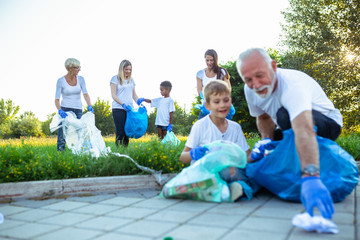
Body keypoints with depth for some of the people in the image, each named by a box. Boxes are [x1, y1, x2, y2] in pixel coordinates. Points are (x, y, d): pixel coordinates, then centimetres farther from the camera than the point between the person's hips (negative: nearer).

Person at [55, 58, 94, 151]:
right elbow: (57, 99, -7)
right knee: (62, 135, -6)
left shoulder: (80, 79, 4)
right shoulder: (61, 81, -5)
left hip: (78, 110, 3)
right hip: (65, 110, -3)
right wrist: (60, 110, -25)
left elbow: (85, 94, -6)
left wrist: (89, 106, -23)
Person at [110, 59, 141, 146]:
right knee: (120, 132, -8)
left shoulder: (131, 80, 18)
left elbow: (134, 95, 19)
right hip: (118, 109, -5)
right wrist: (123, 104, -19)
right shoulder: (115, 79, 2)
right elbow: (113, 95, -5)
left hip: (129, 109, 5)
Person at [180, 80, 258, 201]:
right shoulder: (200, 126, -3)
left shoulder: (235, 127, 9)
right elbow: (182, 157, -2)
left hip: (230, 171, 4)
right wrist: (193, 154, -25)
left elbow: (247, 156, 10)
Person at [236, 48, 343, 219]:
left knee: (285, 116, -35)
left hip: (327, 124, -6)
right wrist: (266, 139, -19)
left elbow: (304, 130, -53)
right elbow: (264, 117, 3)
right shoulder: (250, 90, -14)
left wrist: (310, 178, -66)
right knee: (259, 155, -10)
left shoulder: (292, 84, -38)